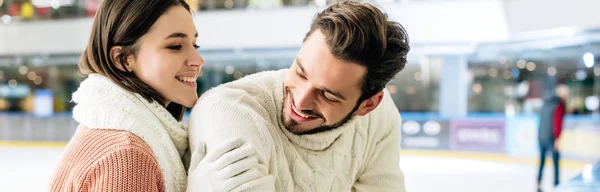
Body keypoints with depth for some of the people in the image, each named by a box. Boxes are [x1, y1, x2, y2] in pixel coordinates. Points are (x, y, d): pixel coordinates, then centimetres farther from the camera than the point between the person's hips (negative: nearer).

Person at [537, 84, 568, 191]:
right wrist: (557, 138, -16)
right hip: (551, 137, -8)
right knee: (556, 161, -2)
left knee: (542, 161, 13)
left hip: (541, 137, 8)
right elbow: (557, 122, -16)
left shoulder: (546, 103, 14)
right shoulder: (560, 104, -10)